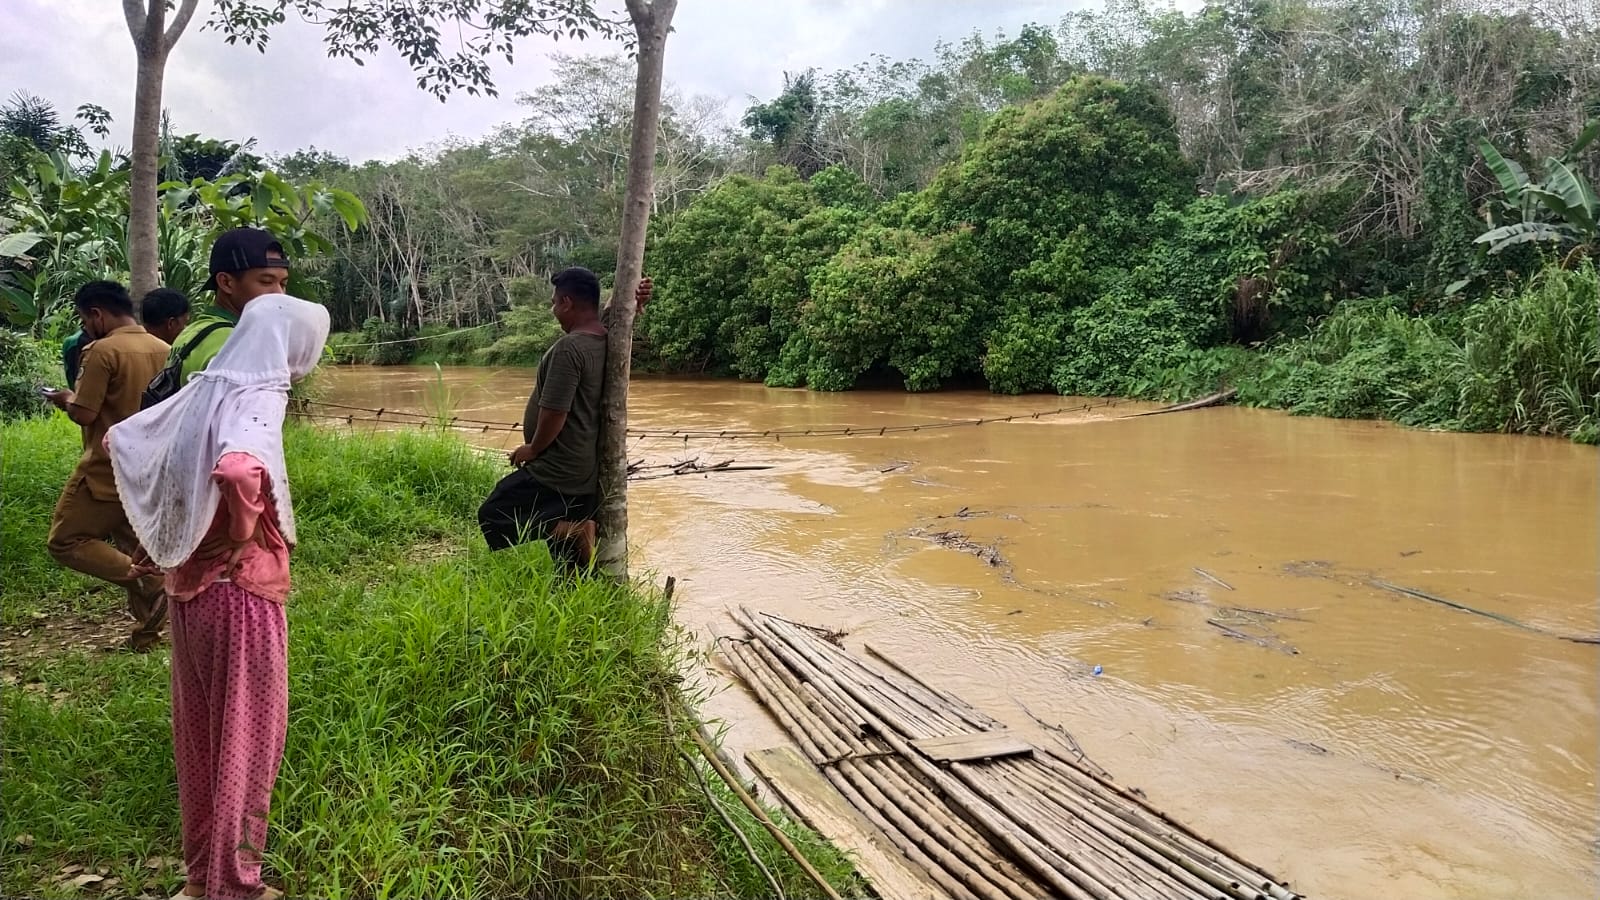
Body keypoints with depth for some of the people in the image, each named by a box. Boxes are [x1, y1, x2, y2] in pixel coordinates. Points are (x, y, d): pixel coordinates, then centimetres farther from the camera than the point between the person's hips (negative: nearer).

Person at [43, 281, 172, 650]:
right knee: (136, 548, 14)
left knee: (66, 541, 5)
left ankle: (147, 581, -10)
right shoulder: (163, 350, 5)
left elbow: (84, 414, -17)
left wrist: (67, 398, 4)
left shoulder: (103, 350, -17)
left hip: (107, 470, -7)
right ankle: (147, 632, 14)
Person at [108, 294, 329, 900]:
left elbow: (119, 437, 18)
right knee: (244, 739, 6)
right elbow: (236, 470, -41)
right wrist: (242, 535, -22)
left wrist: (168, 532, 16)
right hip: (239, 594, -8)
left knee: (198, 733, 20)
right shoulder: (258, 401, -20)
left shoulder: (202, 392, 5)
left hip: (188, 589, 8)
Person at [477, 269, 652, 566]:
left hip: (559, 473, -9)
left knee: (493, 517, -1)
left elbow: (554, 413, -25)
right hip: (588, 472, 9)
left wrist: (532, 449, -9)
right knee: (570, 556, 18)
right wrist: (632, 301, 3)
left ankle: (571, 529, -12)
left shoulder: (569, 347, -23)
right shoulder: (608, 340, 3)